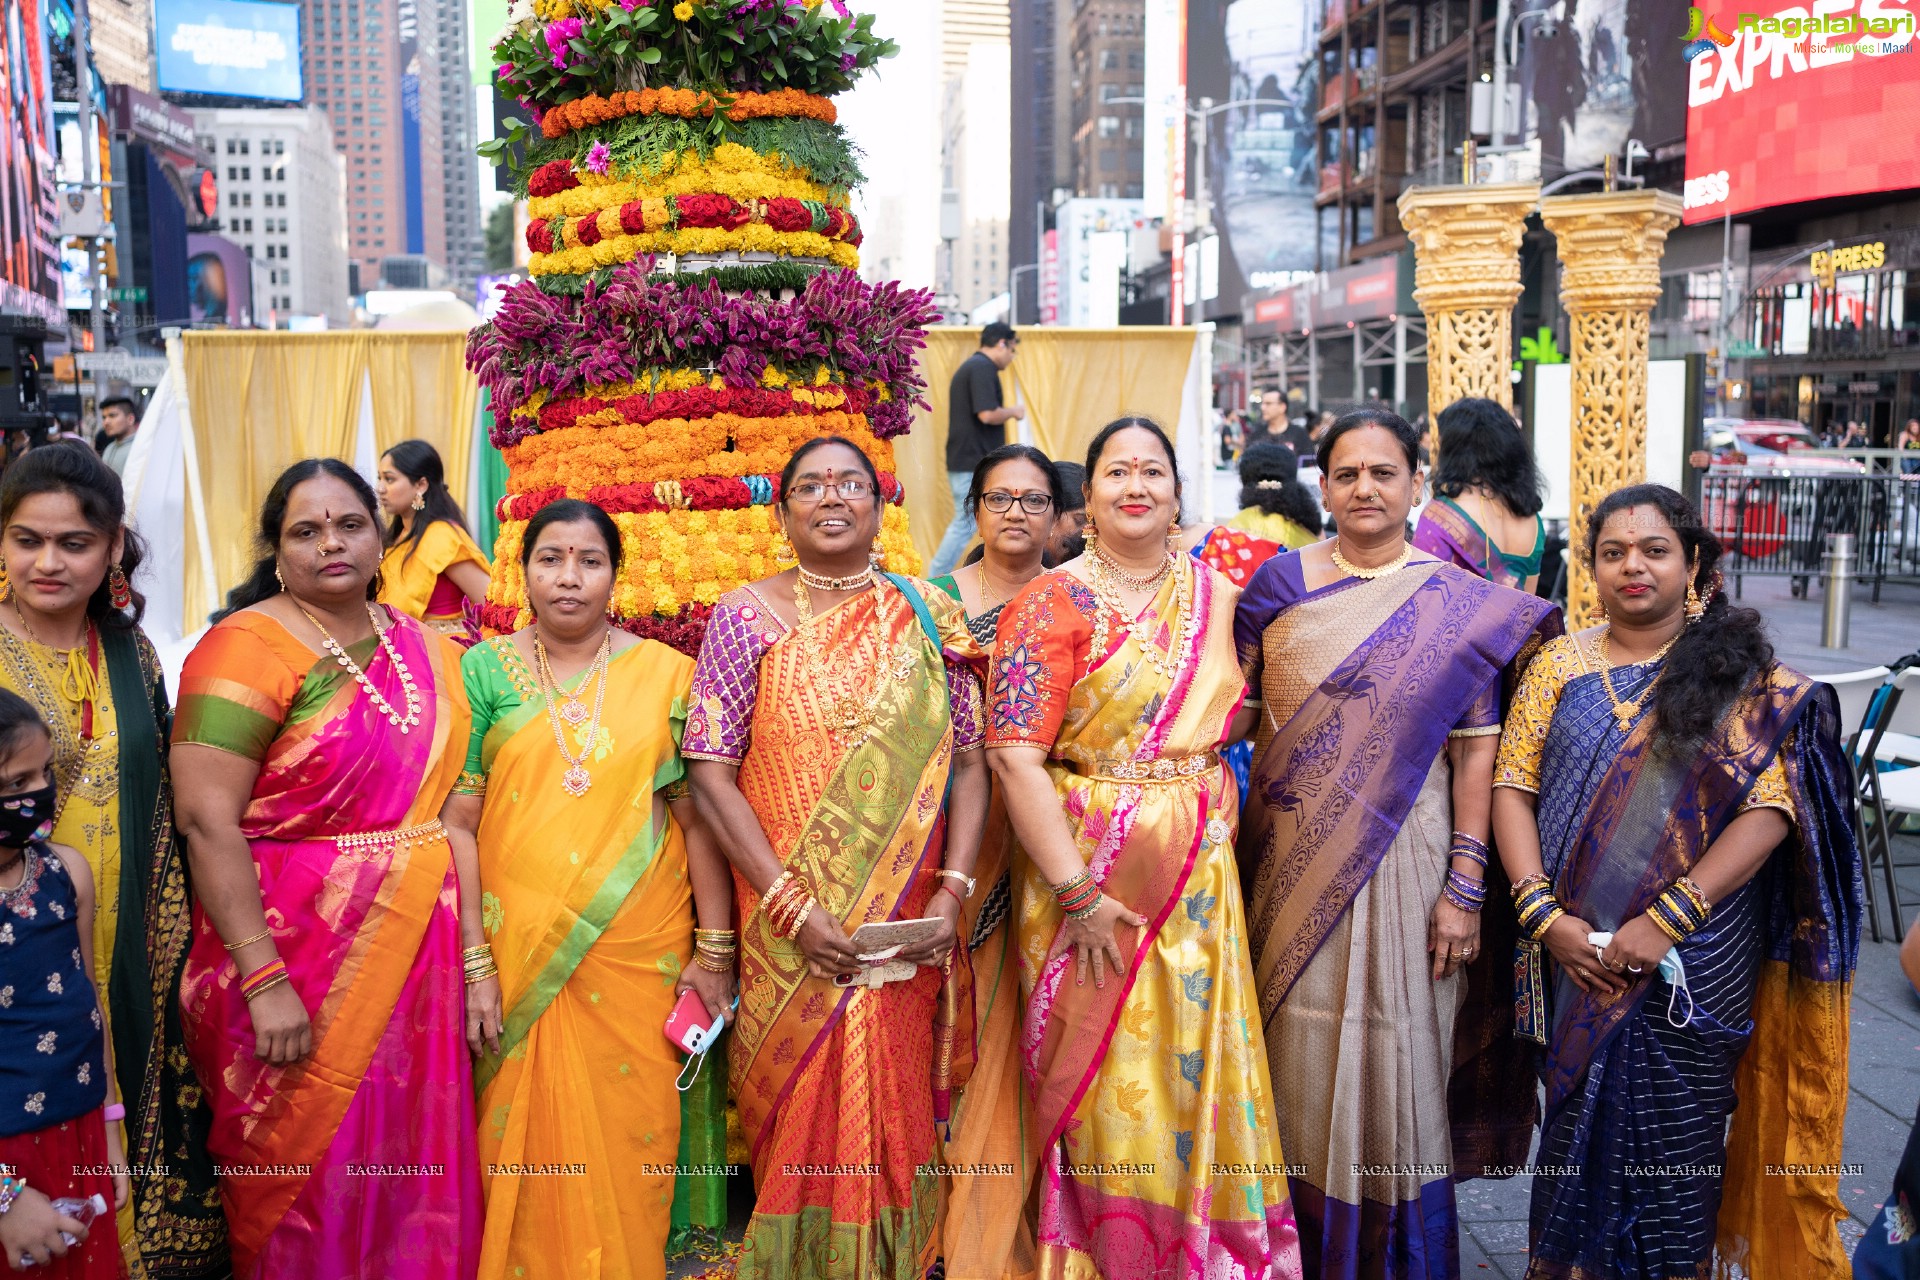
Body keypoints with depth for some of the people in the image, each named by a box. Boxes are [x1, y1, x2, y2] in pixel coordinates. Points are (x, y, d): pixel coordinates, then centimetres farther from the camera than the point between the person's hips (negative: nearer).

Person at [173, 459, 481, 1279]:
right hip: (301, 964, -5)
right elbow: (206, 821, -18)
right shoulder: (247, 647, -11)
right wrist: (265, 982, -22)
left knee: (413, 1166, 15)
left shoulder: (421, 647, 8)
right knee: (311, 1181, 6)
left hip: (415, 951, 6)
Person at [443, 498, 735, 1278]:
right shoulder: (485, 670, 1)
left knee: (630, 1139, 7)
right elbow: (456, 823, -3)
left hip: (639, 953, 0)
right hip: (517, 954, 0)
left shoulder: (665, 674, 2)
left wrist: (715, 950, -3)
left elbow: (697, 813, 1)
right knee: (525, 1143, 8)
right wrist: (473, 965, -9)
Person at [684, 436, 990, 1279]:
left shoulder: (925, 617, 5)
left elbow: (967, 761, 5)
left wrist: (952, 892, -7)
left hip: (907, 925, 2)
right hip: (789, 923, -1)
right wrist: (792, 906, -14)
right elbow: (710, 773, -7)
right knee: (801, 1111, 7)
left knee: (891, 1107, 10)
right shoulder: (746, 616, -1)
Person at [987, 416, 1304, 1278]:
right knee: (1111, 1084, 4)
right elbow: (1015, 754, -16)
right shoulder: (1055, 602, -8)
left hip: (1200, 874, 4)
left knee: (1197, 1068, 10)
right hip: (1093, 873, -4)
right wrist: (1077, 893, -19)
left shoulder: (1216, 595, 8)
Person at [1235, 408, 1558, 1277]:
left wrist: (1465, 886, -8)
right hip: (1292, 859, 2)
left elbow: (1475, 750, -3)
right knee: (1300, 1053, 10)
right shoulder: (1279, 581, 3)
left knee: (1396, 1058, 6)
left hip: (1402, 859, -1)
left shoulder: (1458, 605, -2)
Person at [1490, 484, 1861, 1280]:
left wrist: (1666, 921, -19)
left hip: (1697, 966, -2)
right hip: (1578, 953, 2)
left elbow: (1770, 806, -11)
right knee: (1579, 1126, 11)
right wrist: (1543, 913, -13)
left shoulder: (1745, 675, -2)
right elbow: (1513, 787, 0)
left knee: (1676, 1135, 6)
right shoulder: (1560, 664, 6)